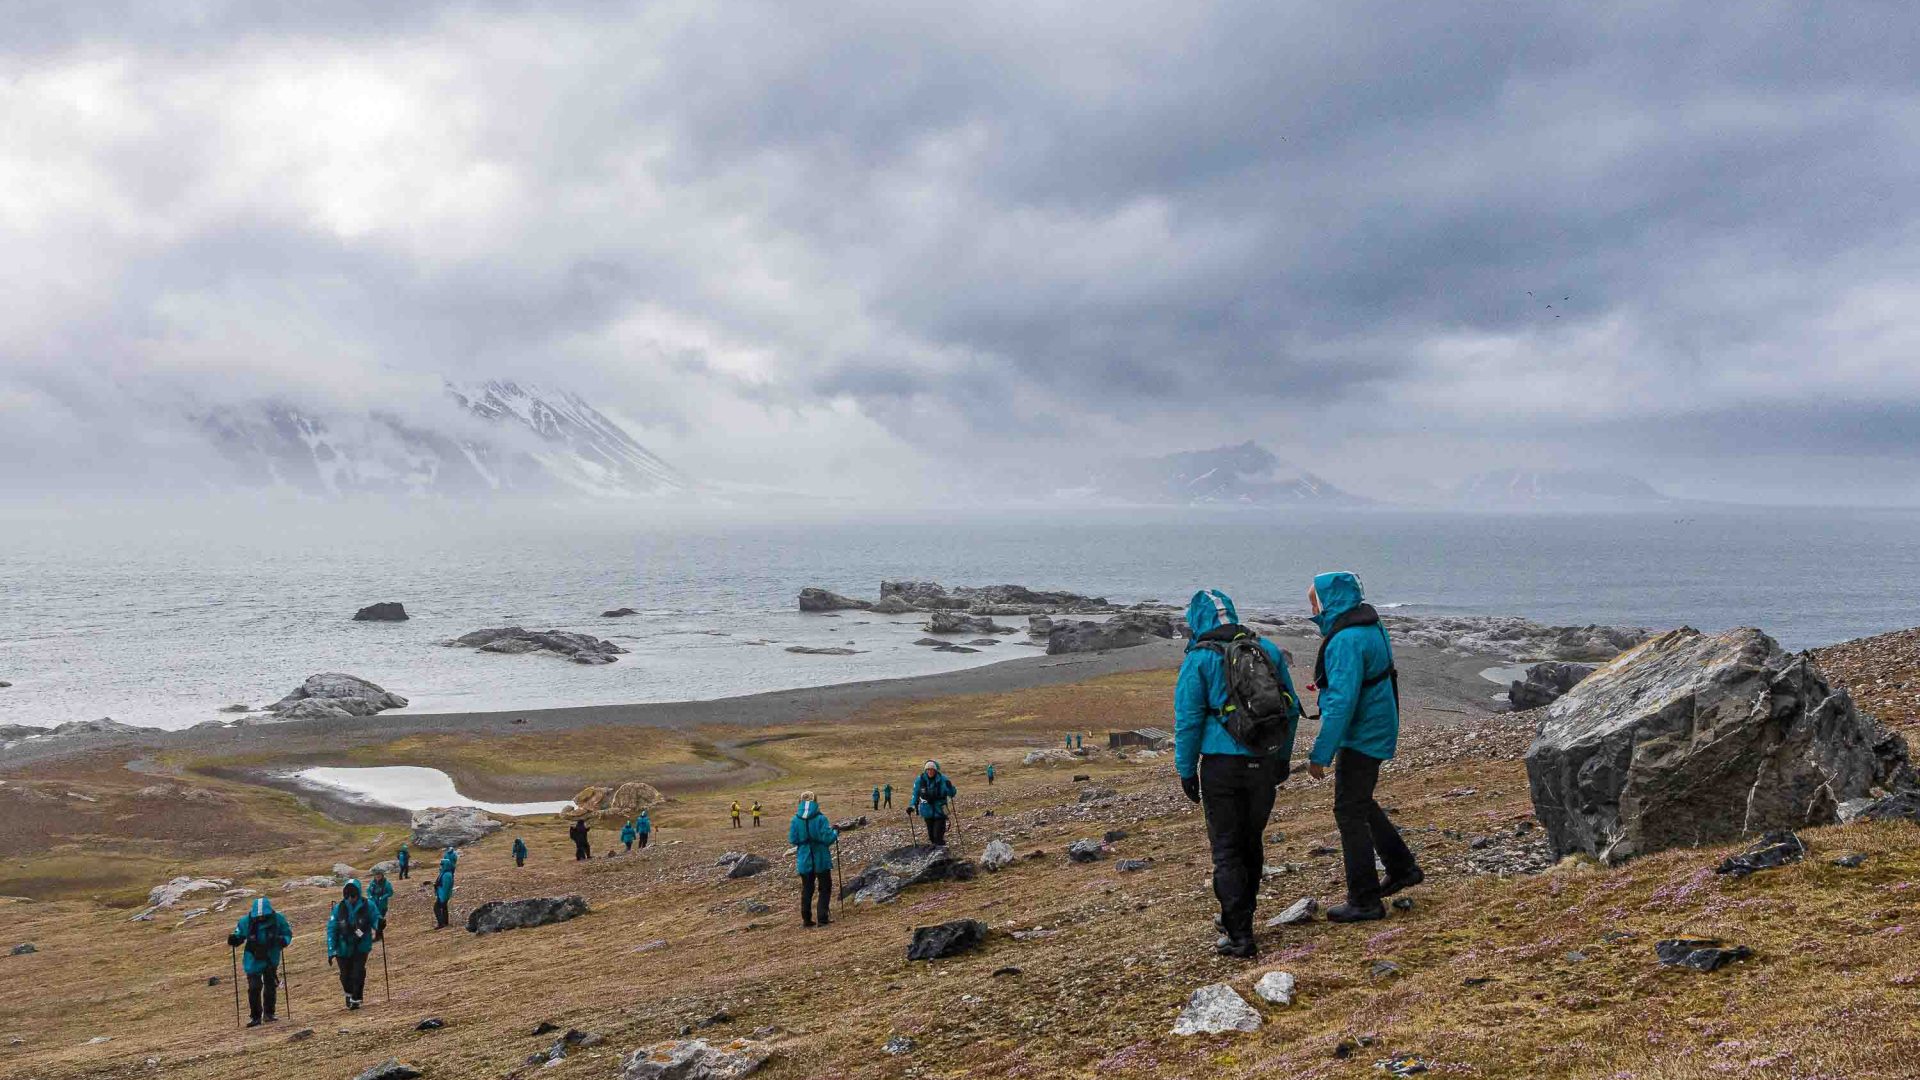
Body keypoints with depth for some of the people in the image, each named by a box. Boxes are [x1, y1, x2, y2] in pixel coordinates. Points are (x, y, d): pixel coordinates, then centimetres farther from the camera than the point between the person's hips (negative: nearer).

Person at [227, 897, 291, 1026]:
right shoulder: (246, 921, -13)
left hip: (271, 959, 1)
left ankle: (268, 1013, 25)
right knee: (254, 988, -5)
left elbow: (288, 933, -2)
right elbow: (239, 935, 2)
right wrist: (233, 940, -20)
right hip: (253, 960, -1)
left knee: (271, 986, 9)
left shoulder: (278, 919, -13)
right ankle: (256, 1017, 7)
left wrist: (283, 940, -23)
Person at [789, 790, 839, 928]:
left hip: (804, 860, 3)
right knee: (825, 889, 10)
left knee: (806, 890, 15)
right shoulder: (820, 818, -16)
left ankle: (806, 919, 15)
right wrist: (835, 832, 2)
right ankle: (822, 918, 5)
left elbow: (792, 840, -2)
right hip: (821, 859, -3)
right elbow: (827, 838, -18)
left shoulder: (796, 819, -6)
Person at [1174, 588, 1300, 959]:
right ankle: (1238, 918, 32)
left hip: (1221, 764, -5)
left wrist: (1186, 771, 0)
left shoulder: (1199, 659, -7)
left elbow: (1188, 720, -8)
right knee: (1251, 842, 18)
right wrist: (1282, 757, 20)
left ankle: (1240, 936, -1)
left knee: (1226, 850, 2)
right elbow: (1291, 708, 12)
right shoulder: (1268, 650, 8)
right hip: (1263, 762, 5)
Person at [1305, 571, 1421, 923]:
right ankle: (1402, 869, 34)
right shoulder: (1371, 628, 8)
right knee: (1360, 803, 23)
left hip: (1360, 736, -10)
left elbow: (1342, 702, -28)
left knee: (1350, 811, -3)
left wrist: (1320, 754, -25)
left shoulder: (1347, 641, -24)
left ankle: (1365, 901, 3)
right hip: (1375, 731, 10)